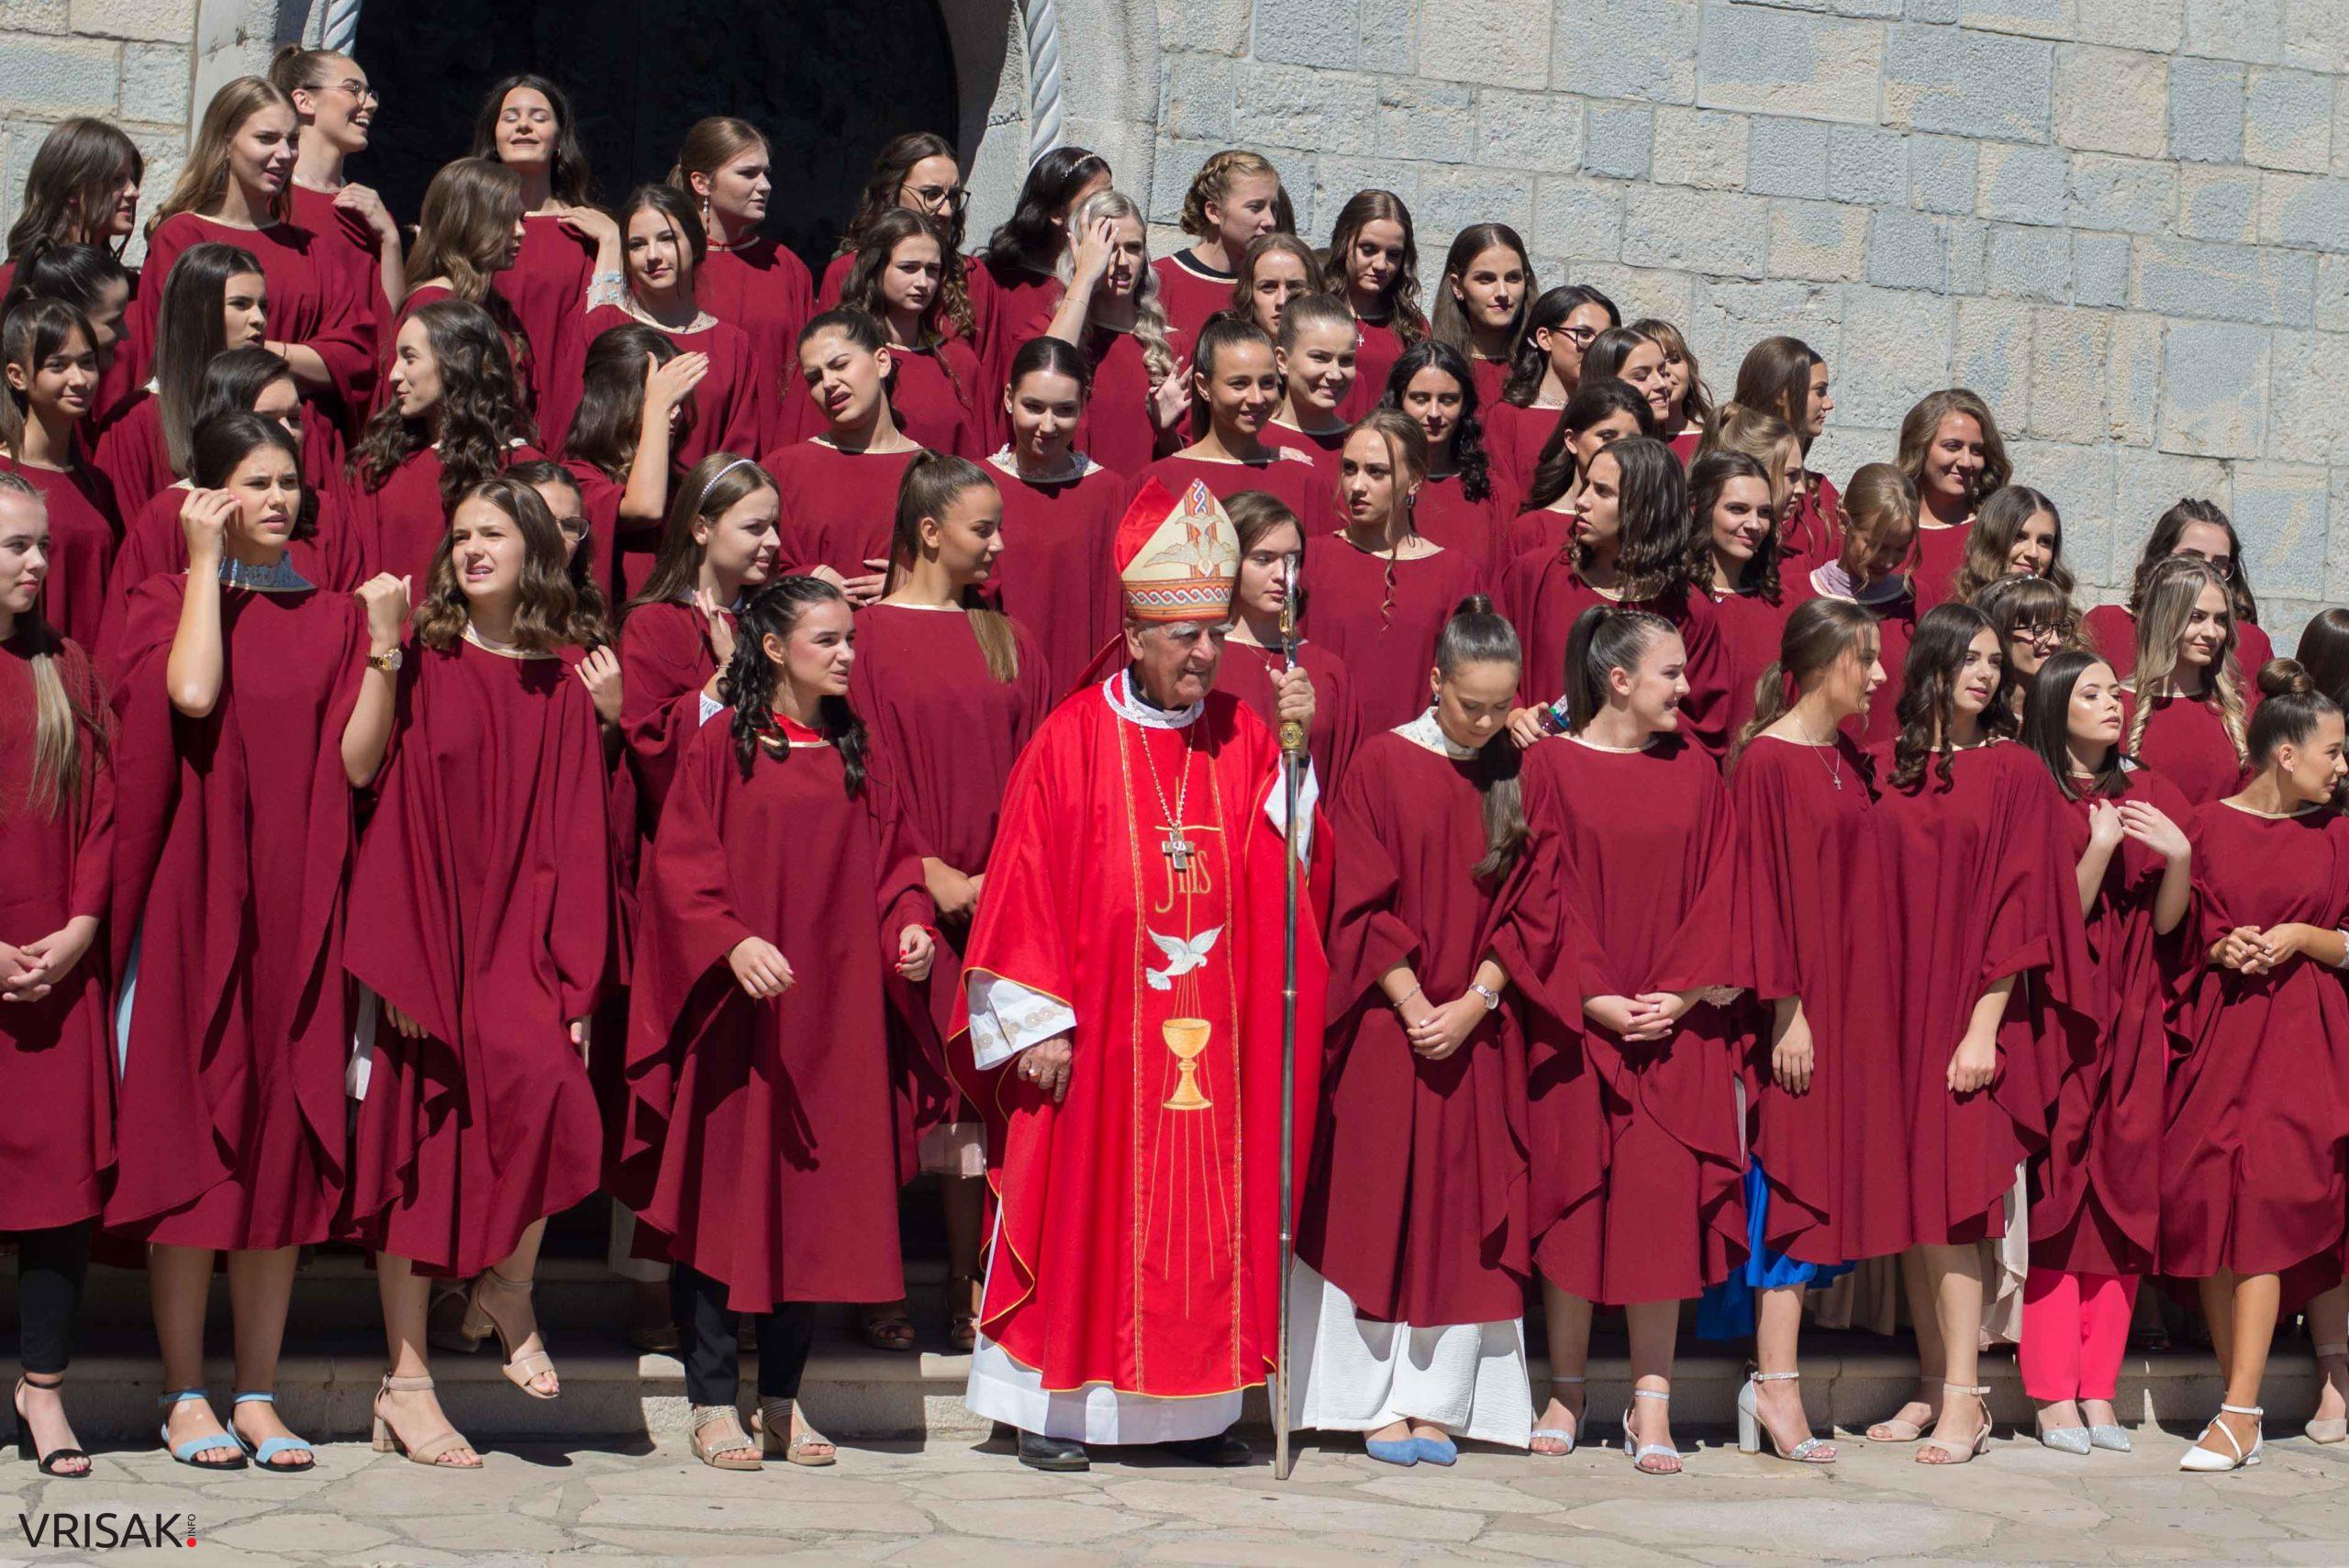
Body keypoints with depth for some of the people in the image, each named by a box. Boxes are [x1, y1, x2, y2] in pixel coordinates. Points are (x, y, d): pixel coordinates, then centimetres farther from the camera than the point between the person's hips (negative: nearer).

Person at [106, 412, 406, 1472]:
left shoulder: (334, 617, 11)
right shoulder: (166, 602, 4)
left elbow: (358, 762, 0)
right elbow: (192, 693, -19)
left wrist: (384, 645, -8)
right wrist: (209, 562, -9)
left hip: (296, 908, 3)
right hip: (193, 903, -3)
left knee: (285, 1147, 4)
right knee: (189, 1135, -1)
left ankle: (256, 1394, 12)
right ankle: (185, 1394, 8)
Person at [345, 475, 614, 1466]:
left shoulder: (562, 684, 7)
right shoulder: (421, 664, 0)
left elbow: (579, 835, 5)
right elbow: (390, 812, -4)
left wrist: (574, 978, -4)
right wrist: (396, 959, -12)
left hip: (520, 937, 1)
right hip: (425, 935, -1)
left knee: (547, 1089, -22)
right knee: (418, 1142, 1)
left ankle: (504, 1294, 3)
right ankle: (406, 1379, 12)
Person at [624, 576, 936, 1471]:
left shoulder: (851, 753, 11)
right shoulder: (723, 746, -4)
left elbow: (890, 858, 15)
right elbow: (681, 864, -8)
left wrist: (909, 926, -4)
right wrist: (733, 943, -23)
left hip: (833, 1013, 5)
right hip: (736, 1012, -4)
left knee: (816, 1198, 6)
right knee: (725, 1193, 0)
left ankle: (783, 1402, 16)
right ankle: (713, 1404, 10)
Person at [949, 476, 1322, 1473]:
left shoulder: (1242, 738, 7)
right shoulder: (1074, 739, -4)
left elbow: (1289, 868, -2)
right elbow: (1028, 885, -6)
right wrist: (1036, 1020, -9)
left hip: (1212, 1039, 4)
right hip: (1096, 1032, -3)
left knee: (1208, 1214, 7)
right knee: (1080, 1208, 2)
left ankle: (1197, 1408, 17)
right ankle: (1053, 1408, 13)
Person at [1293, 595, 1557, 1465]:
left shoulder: (1520, 776, 5)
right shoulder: (1382, 764, -3)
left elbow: (1534, 910, 3)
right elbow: (1360, 905, -6)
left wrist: (1470, 1006, -9)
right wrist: (1415, 1007, -13)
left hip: (1479, 1034, 3)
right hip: (1387, 1027, -3)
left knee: (1463, 1214, 3)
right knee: (1378, 1207, 0)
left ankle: (1438, 1405, 8)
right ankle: (1379, 1404, 7)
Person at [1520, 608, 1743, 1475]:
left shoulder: (1694, 770, 9)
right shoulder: (1550, 767, -1)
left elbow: (1715, 892, 6)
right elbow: (1545, 892, -4)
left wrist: (1680, 995, -7)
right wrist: (1596, 999, -13)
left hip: (1673, 1030, 2)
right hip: (1575, 1024, -2)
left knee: (1663, 1204, -1)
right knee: (1571, 1199, 2)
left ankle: (1652, 1404, 5)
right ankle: (1565, 1394, 15)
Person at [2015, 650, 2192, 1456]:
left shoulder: (2150, 796, 11)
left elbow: (2166, 921, 7)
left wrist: (2177, 857, -10)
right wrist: (2100, 848, -19)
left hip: (2132, 1022, 5)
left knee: (2125, 1201, 3)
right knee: (2056, 1199, -7)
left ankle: (2098, 1389, 8)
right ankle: (2055, 1394, -3)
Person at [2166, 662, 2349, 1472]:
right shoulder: (2207, 824, 5)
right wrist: (2222, 948, -9)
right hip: (2217, 1032, 1)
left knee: (2261, 1205, -13)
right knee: (2206, 1207, -3)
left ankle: (2241, 1415, -13)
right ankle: (2241, 1396, 9)